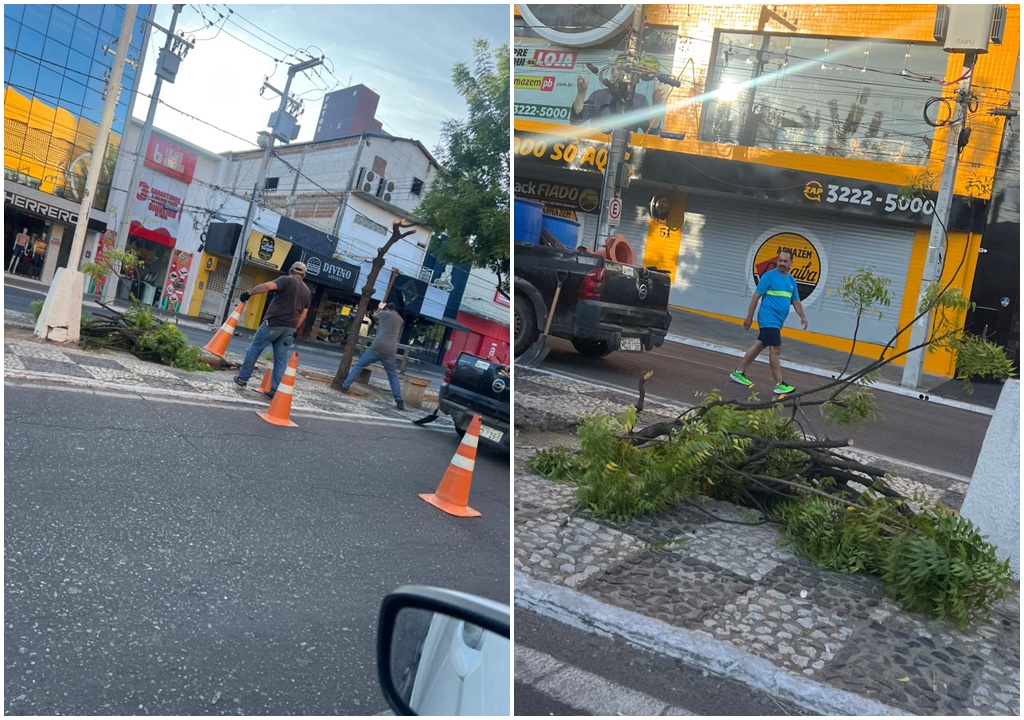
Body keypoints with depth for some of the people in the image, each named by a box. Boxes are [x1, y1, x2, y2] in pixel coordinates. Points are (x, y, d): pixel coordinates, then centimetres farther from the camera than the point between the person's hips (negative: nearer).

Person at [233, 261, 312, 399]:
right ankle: (275, 391, 2)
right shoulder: (307, 291, 16)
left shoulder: (286, 280, -2)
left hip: (274, 323, -5)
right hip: (290, 328, 5)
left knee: (254, 349, 12)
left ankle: (243, 379, 18)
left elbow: (268, 286, -21)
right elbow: (303, 314, 16)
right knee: (282, 360, 5)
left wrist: (249, 293, -15)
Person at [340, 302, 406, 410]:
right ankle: (399, 401, 0)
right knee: (393, 376, 13)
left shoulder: (383, 314, 12)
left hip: (377, 347, -3)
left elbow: (376, 316, 34)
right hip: (390, 351, 3)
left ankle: (345, 387, 6)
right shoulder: (400, 320, 21)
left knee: (358, 366, 12)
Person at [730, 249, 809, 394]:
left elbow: (796, 301, 17)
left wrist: (802, 316, 2)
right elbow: (756, 296, -9)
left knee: (759, 346, 14)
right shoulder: (769, 276, -9)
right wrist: (749, 317, -11)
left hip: (777, 322, 8)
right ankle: (779, 385, -6)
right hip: (769, 319, -8)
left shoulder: (791, 281, 12)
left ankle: (738, 372, 26)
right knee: (776, 350, -9)